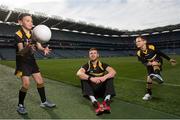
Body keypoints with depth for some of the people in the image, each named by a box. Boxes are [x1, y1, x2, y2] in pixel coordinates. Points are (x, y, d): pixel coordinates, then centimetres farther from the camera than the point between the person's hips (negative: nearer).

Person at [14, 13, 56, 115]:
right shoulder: (18, 34, -17)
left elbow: (39, 46, -8)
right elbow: (21, 52, -28)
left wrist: (44, 49, -32)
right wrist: (27, 47, -50)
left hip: (31, 60, 6)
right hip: (22, 61, -6)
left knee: (40, 81, 6)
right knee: (26, 84, -13)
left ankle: (44, 102, 23)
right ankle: (20, 105, 11)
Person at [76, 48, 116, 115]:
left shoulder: (102, 65, 2)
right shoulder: (87, 66, -1)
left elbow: (113, 72, -16)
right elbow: (79, 73, -23)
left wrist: (105, 77, -36)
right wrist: (91, 78, -39)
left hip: (102, 89, 1)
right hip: (91, 90, 0)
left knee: (110, 76, -18)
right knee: (83, 78, -25)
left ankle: (107, 100, -38)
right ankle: (94, 102, -45)